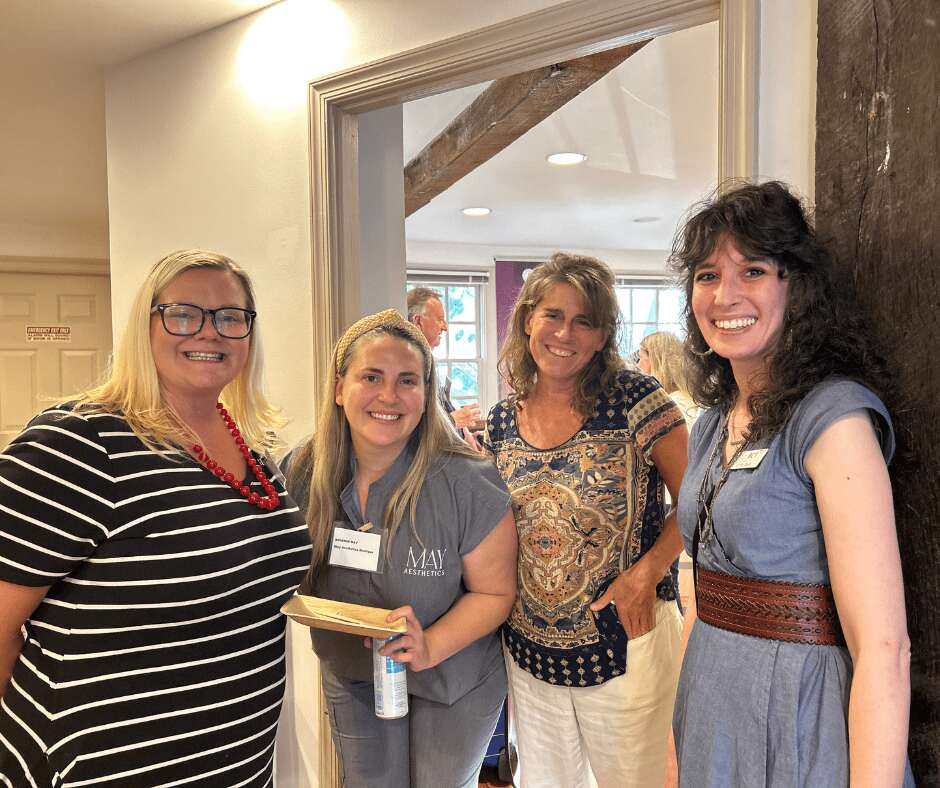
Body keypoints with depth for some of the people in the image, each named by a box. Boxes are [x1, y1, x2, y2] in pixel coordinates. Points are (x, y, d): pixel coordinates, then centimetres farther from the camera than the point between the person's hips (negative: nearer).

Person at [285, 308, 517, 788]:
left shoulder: (467, 483, -25)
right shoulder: (302, 473, -14)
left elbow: (494, 592, -16)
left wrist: (430, 646, -30)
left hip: (453, 683, -3)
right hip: (350, 679, 3)